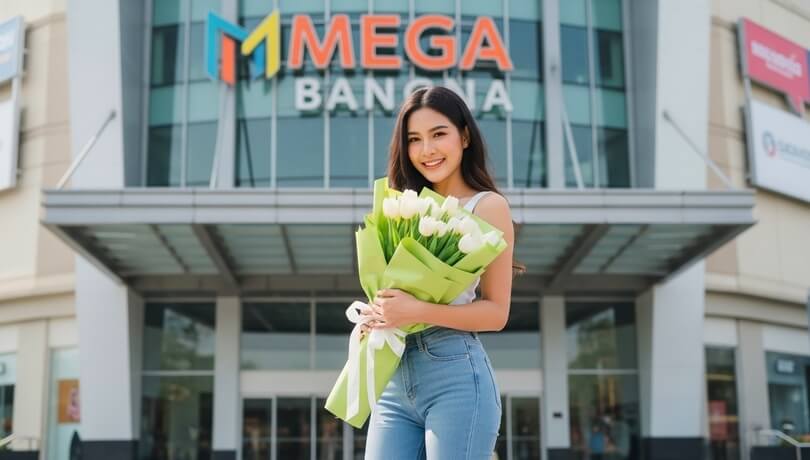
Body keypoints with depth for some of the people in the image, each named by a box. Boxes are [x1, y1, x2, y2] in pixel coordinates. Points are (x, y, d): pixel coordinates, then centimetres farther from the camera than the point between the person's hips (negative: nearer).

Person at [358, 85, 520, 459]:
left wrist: (417, 311, -19)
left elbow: (496, 312, -7)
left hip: (455, 374, -5)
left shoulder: (488, 206, -1)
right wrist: (374, 317, -3)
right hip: (394, 379, 6)